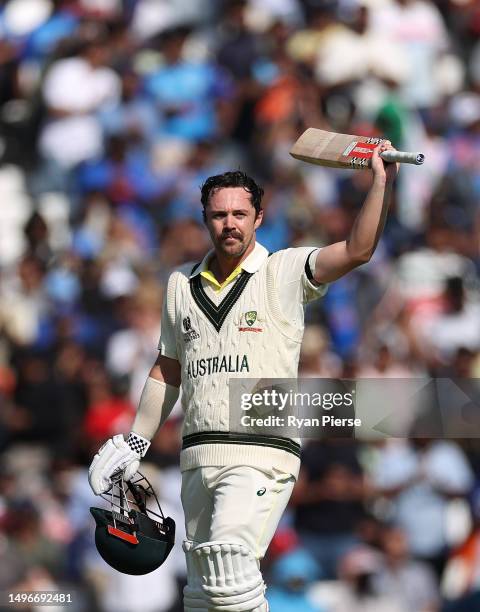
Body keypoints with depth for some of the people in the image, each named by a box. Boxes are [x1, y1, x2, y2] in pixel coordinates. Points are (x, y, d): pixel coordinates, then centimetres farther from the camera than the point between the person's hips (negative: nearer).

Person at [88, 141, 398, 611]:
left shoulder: (283, 273, 1)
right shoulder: (181, 284, 16)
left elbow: (356, 250, -14)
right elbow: (167, 370, 25)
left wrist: (381, 180, -23)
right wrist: (137, 440, 23)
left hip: (261, 455, -6)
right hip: (197, 460, 6)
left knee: (229, 559, -27)